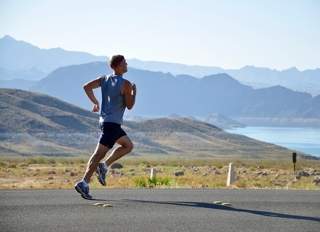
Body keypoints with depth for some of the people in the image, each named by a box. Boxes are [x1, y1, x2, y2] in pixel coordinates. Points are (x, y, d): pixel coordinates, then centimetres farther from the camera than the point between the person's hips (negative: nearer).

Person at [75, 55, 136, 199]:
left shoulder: (104, 79, 9)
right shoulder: (125, 84, -11)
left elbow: (87, 87, 2)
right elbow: (129, 106, -8)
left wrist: (95, 102, 12)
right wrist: (134, 92, 7)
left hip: (104, 120, 8)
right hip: (112, 123, -8)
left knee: (128, 146, 21)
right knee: (99, 154, -10)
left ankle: (104, 166, 10)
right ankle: (84, 183, -15)